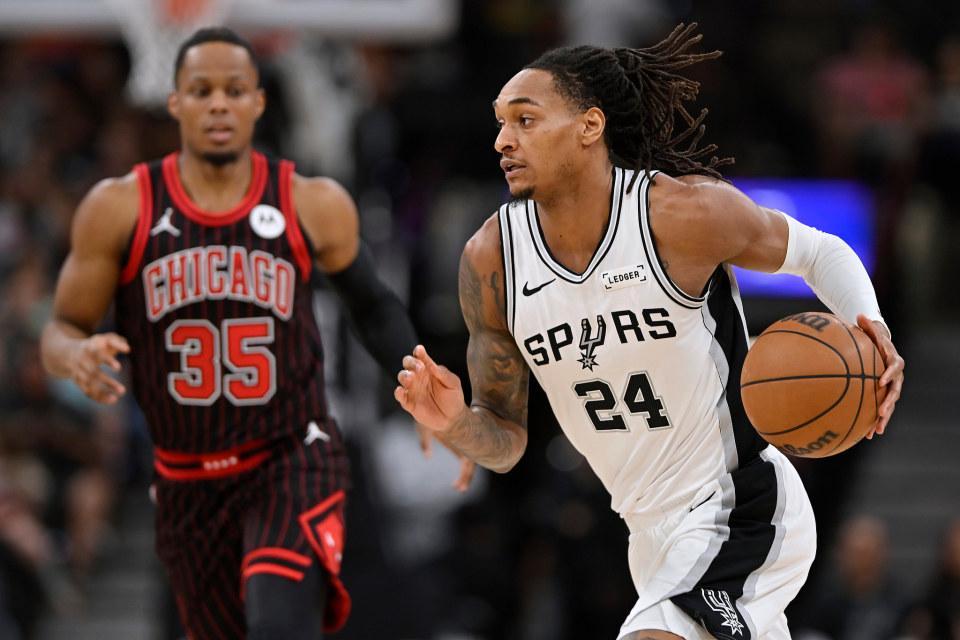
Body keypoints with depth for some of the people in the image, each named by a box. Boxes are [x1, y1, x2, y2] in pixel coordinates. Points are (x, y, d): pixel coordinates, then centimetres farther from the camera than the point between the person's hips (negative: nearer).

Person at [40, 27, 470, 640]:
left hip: (293, 459, -2)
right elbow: (62, 330, 1)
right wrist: (78, 354, -24)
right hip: (189, 480, 2)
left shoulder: (315, 206, -4)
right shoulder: (120, 209, -5)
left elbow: (373, 306, 13)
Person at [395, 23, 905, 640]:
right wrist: (458, 425, -20)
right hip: (658, 538, 7)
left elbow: (818, 252, 1)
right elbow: (506, 440, 3)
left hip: (741, 516, -7)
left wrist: (869, 322, -20)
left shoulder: (686, 211, -19)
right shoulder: (491, 259, -6)